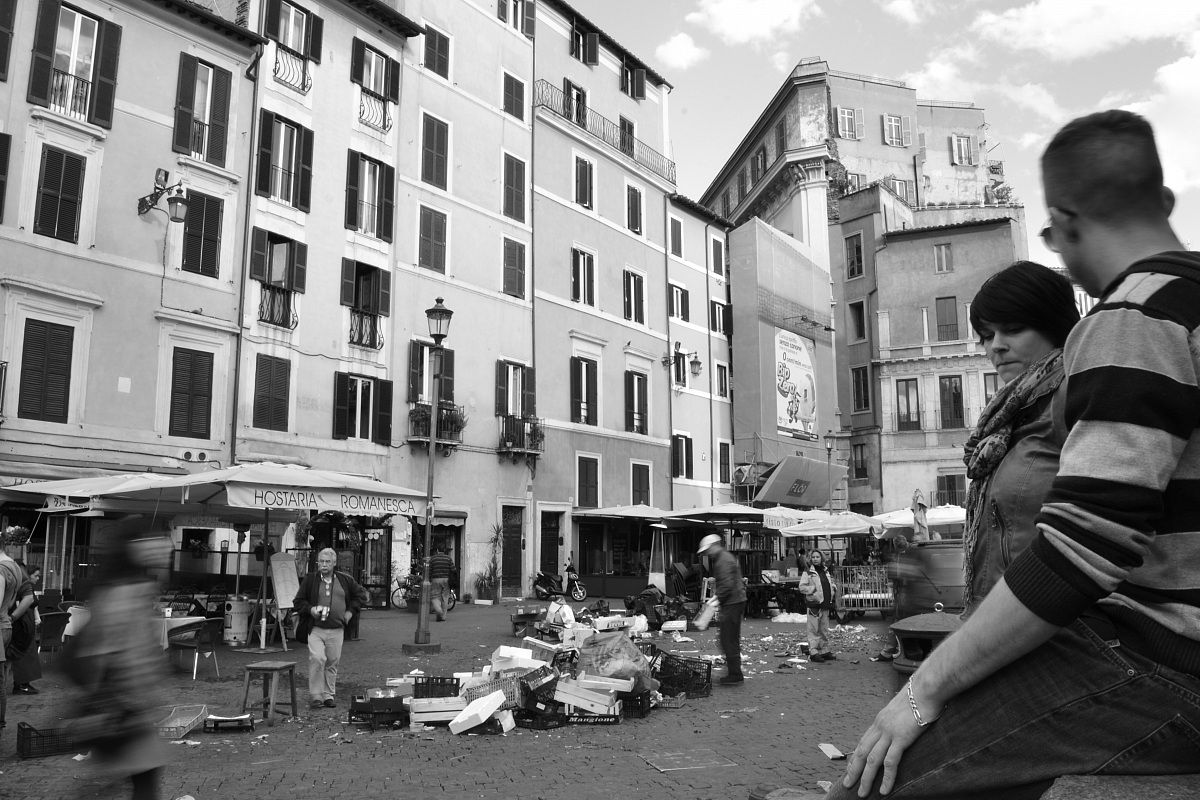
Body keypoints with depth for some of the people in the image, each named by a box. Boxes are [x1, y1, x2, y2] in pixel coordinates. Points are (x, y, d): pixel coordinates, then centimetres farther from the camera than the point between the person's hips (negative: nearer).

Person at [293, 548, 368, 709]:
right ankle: (315, 696, -6)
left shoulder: (345, 580, 7)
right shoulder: (310, 580, 2)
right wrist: (310, 609, -11)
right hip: (315, 629, -2)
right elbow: (298, 602, 7)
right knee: (317, 659, -16)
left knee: (333, 663, 6)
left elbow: (361, 595, 18)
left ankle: (329, 695, 19)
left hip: (336, 631, 2)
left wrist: (351, 611, 7)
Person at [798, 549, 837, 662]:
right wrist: (814, 589, -18)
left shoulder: (825, 571, 15)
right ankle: (813, 652, -2)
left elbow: (830, 584, 29)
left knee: (824, 629, 13)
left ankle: (825, 651, 22)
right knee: (814, 629, -5)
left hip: (825, 604, 7)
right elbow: (802, 588, -11)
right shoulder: (808, 573, -5)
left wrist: (833, 587, 8)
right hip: (814, 604, -7)